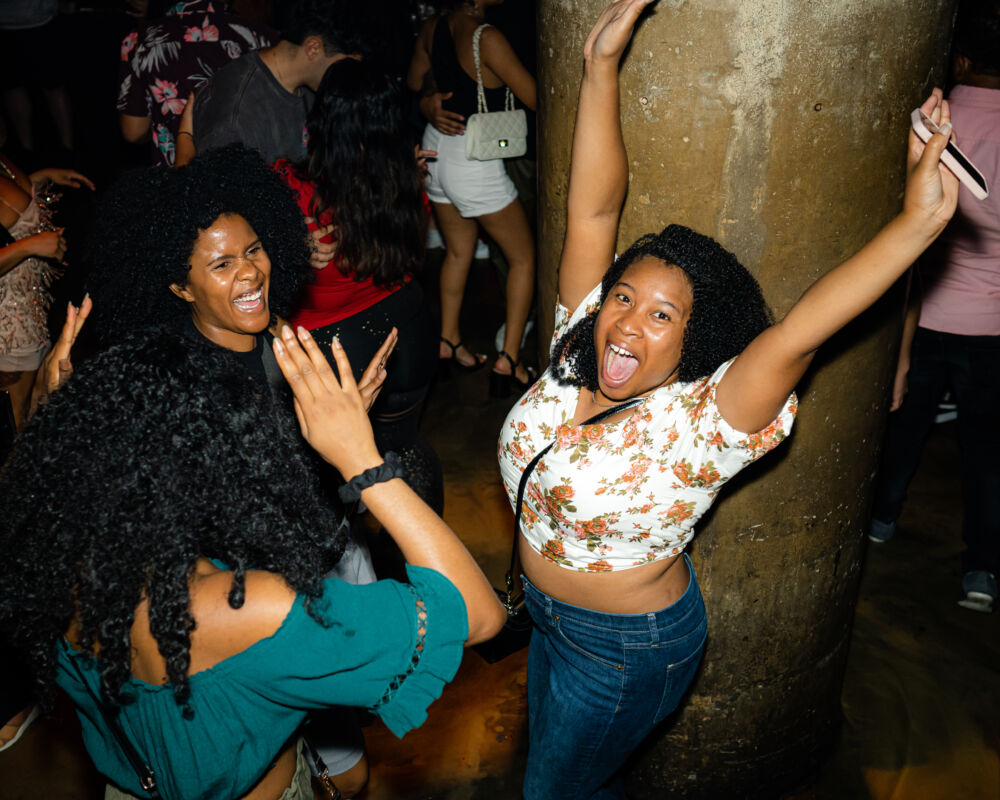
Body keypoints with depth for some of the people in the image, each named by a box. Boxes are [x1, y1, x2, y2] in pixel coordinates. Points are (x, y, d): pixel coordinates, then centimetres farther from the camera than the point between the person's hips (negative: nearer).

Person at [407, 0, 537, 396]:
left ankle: (448, 341, 31)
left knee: (458, 250, 23)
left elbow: (413, 85, 17)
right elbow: (535, 98, -15)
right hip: (474, 161, -8)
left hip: (435, 151, 8)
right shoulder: (486, 37, -22)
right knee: (523, 257, 7)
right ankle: (508, 361, 6)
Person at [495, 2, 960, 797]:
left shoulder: (697, 424, -29)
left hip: (626, 649, -6)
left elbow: (792, 336, -45)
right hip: (553, 615, 6)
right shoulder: (579, 356, -15)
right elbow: (595, 210, -19)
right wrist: (602, 66, -22)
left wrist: (919, 222, -53)